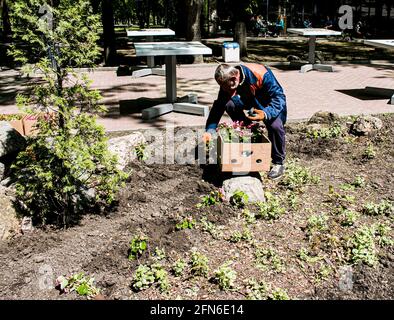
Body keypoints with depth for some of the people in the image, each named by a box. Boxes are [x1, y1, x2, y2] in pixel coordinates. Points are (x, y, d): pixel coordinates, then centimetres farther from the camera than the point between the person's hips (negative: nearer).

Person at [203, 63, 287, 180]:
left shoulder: (261, 75, -36)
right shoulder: (227, 83, -19)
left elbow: (279, 97, -32)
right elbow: (218, 106, -15)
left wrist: (266, 114, -51)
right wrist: (210, 130, -26)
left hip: (271, 105, -5)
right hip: (250, 100, 5)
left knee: (275, 126, -34)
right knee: (230, 105, -24)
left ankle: (279, 163, -9)